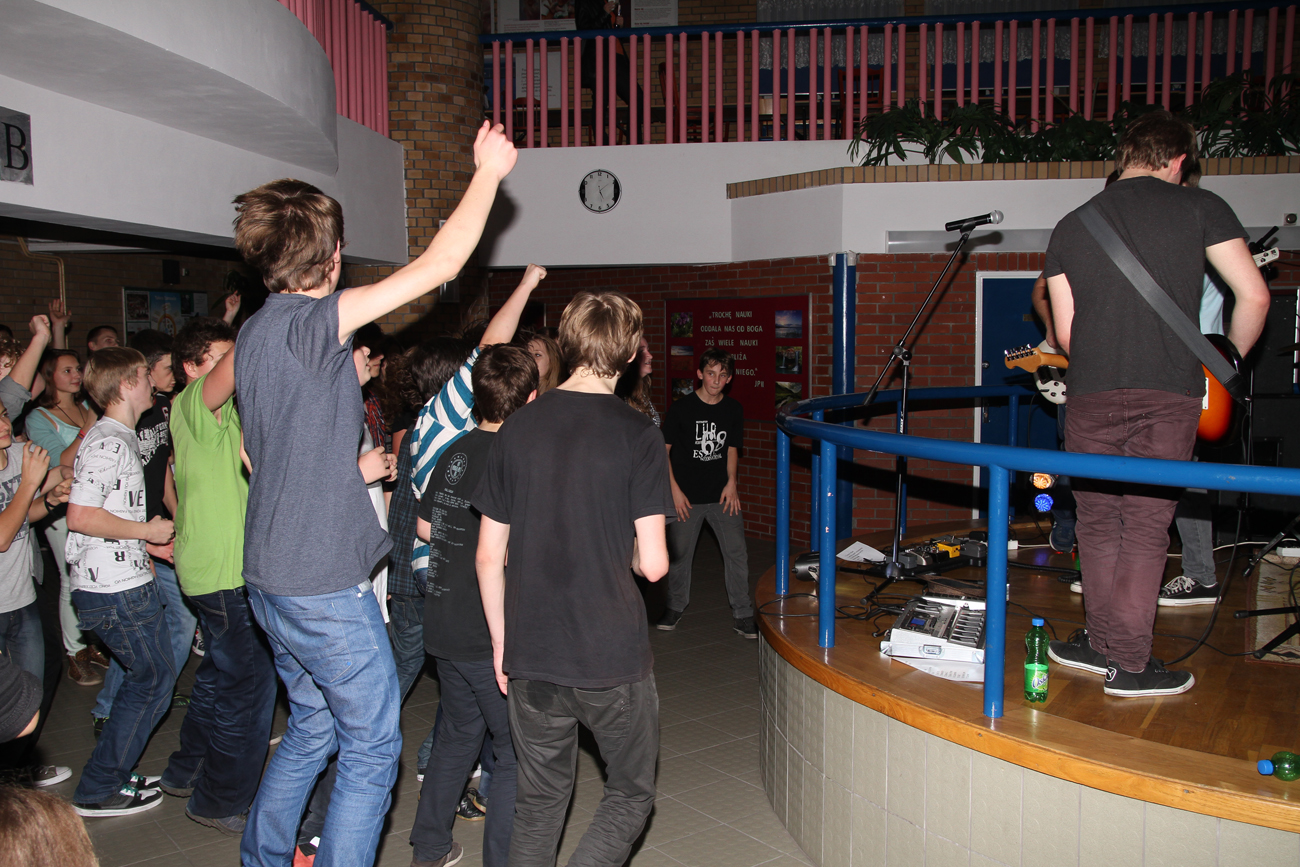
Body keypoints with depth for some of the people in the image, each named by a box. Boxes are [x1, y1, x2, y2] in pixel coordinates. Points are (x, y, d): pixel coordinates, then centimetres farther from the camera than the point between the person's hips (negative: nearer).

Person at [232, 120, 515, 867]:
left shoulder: (257, 332, 7)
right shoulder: (308, 323, -19)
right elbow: (437, 267, -22)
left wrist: (355, 468, 26)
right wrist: (489, 171, -10)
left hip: (272, 579, 9)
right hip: (325, 585, -9)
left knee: (313, 727, 25)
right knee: (372, 748, 5)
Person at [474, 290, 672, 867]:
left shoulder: (517, 429, 0)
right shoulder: (637, 436, -11)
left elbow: (488, 557, 3)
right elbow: (653, 564, -13)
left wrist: (501, 643, 14)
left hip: (531, 657, 4)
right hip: (613, 656, -3)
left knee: (539, 802, 19)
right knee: (631, 793, 16)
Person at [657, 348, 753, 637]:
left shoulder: (733, 409, 3)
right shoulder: (681, 408, -7)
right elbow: (663, 450, -2)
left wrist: (731, 483, 0)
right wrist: (674, 489, -8)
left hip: (722, 495, 2)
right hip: (687, 496, -2)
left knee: (737, 551, -3)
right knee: (679, 553, 7)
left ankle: (742, 615, 9)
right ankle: (676, 607, 28)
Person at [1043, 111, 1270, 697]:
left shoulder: (1070, 226, 12)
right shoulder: (1199, 207, 4)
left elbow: (1065, 332, 12)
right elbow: (1253, 296, -1)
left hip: (1091, 395, 2)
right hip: (1169, 392, -2)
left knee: (1099, 522, 13)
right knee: (1145, 526, 3)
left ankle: (1101, 645, 21)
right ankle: (1129, 665, 8)